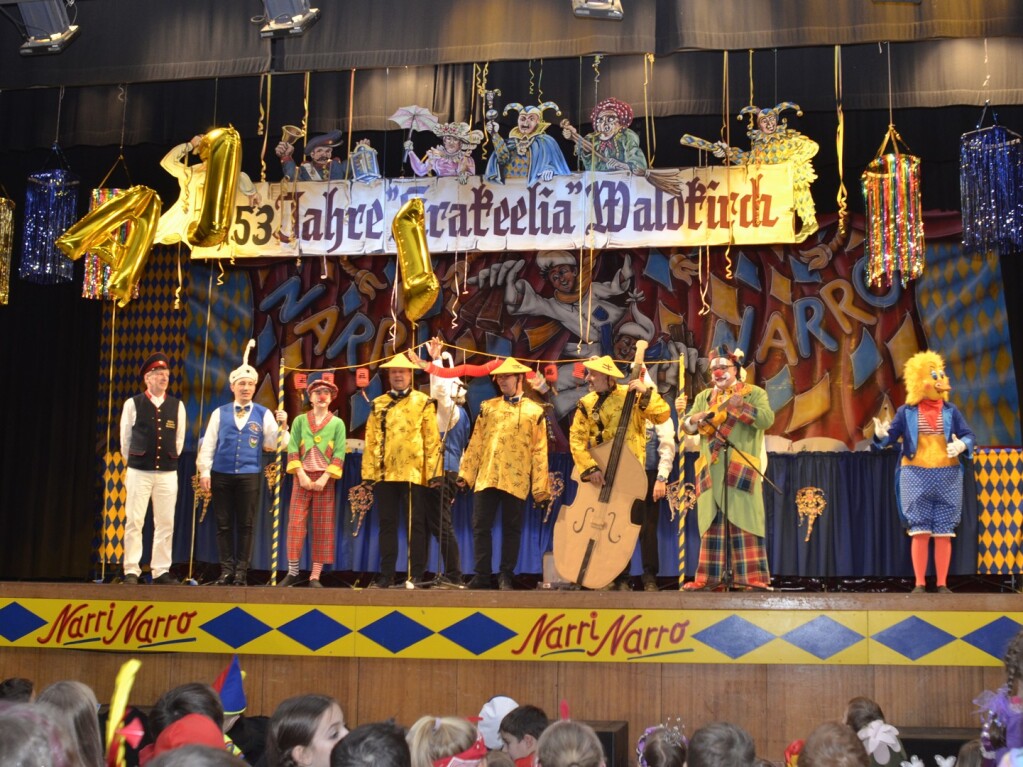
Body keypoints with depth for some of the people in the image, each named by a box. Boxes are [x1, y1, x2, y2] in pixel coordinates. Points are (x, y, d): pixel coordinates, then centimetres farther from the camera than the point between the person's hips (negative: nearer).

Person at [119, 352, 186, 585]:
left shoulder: (177, 406, 6)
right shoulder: (133, 404, 0)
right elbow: (125, 439, 7)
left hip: (167, 473, 2)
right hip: (139, 472, -2)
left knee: (165, 523, 4)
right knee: (134, 522, -2)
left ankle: (161, 571, 10)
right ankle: (131, 571, 3)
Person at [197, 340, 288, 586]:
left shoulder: (264, 414, 5)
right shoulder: (220, 413, 8)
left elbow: (273, 445, -1)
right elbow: (208, 444, 7)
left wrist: (282, 426, -15)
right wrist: (205, 471, 0)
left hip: (249, 476, -1)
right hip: (221, 474, 1)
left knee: (245, 524, 3)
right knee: (224, 524, 5)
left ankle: (241, 571, 10)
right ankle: (226, 569, 12)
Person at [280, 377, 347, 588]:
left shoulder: (337, 423, 5)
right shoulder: (300, 421, 8)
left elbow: (339, 454, -2)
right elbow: (292, 449, 0)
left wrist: (325, 478, -13)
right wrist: (302, 475, -12)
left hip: (325, 479, 0)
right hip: (302, 477, 1)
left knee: (323, 528, -1)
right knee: (296, 524, -4)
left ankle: (315, 576, 1)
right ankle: (292, 572, 4)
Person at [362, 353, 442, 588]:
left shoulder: (423, 402, 4)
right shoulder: (378, 404, 13)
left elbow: (432, 440, -1)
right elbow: (371, 441, 10)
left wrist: (434, 471, -8)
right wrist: (368, 473, 4)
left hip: (414, 473, -3)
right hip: (384, 473, 3)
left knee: (416, 524, 0)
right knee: (387, 524, 7)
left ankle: (417, 575, 5)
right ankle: (386, 574, 12)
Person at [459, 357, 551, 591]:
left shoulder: (534, 411, 6)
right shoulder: (487, 407, 13)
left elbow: (540, 451, 3)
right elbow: (475, 443, 11)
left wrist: (541, 488, -2)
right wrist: (465, 473, 5)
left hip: (517, 481, -2)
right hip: (486, 477, 2)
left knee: (512, 529, 4)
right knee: (481, 527, 1)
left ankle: (506, 576, 12)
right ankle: (482, 575, 8)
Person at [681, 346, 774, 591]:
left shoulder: (754, 393, 5)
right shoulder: (703, 397, 19)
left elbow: (767, 419, -11)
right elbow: (686, 426, 13)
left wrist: (740, 406, -20)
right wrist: (695, 419, -10)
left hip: (741, 470, -4)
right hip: (711, 472, 4)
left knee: (743, 521, -9)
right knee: (711, 523, 4)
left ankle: (754, 577, -9)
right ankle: (706, 578, 5)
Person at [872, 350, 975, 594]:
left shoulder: (950, 411, 7)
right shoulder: (906, 412, 4)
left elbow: (968, 435, 2)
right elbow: (892, 436, 1)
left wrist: (962, 446, -20)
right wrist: (881, 435, -22)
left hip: (947, 476, 1)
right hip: (916, 476, -1)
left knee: (943, 533, 1)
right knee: (920, 532, -3)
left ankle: (942, 583, 6)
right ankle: (919, 583, 2)